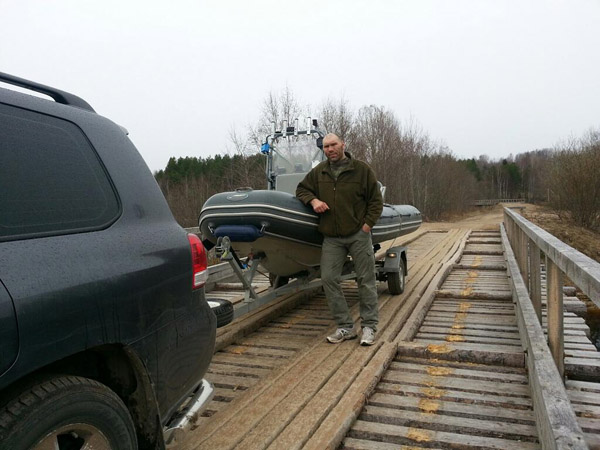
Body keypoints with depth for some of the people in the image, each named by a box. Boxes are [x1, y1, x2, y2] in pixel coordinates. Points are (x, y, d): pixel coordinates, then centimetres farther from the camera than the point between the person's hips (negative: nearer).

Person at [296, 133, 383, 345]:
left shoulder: (362, 169, -1)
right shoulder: (318, 172, 8)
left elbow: (376, 201, 2)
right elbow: (301, 189, 19)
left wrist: (367, 225, -8)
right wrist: (313, 200, -3)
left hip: (359, 235, -3)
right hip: (332, 238, 3)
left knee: (366, 280, 2)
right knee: (328, 279, -3)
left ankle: (369, 327, 15)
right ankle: (345, 327, 8)